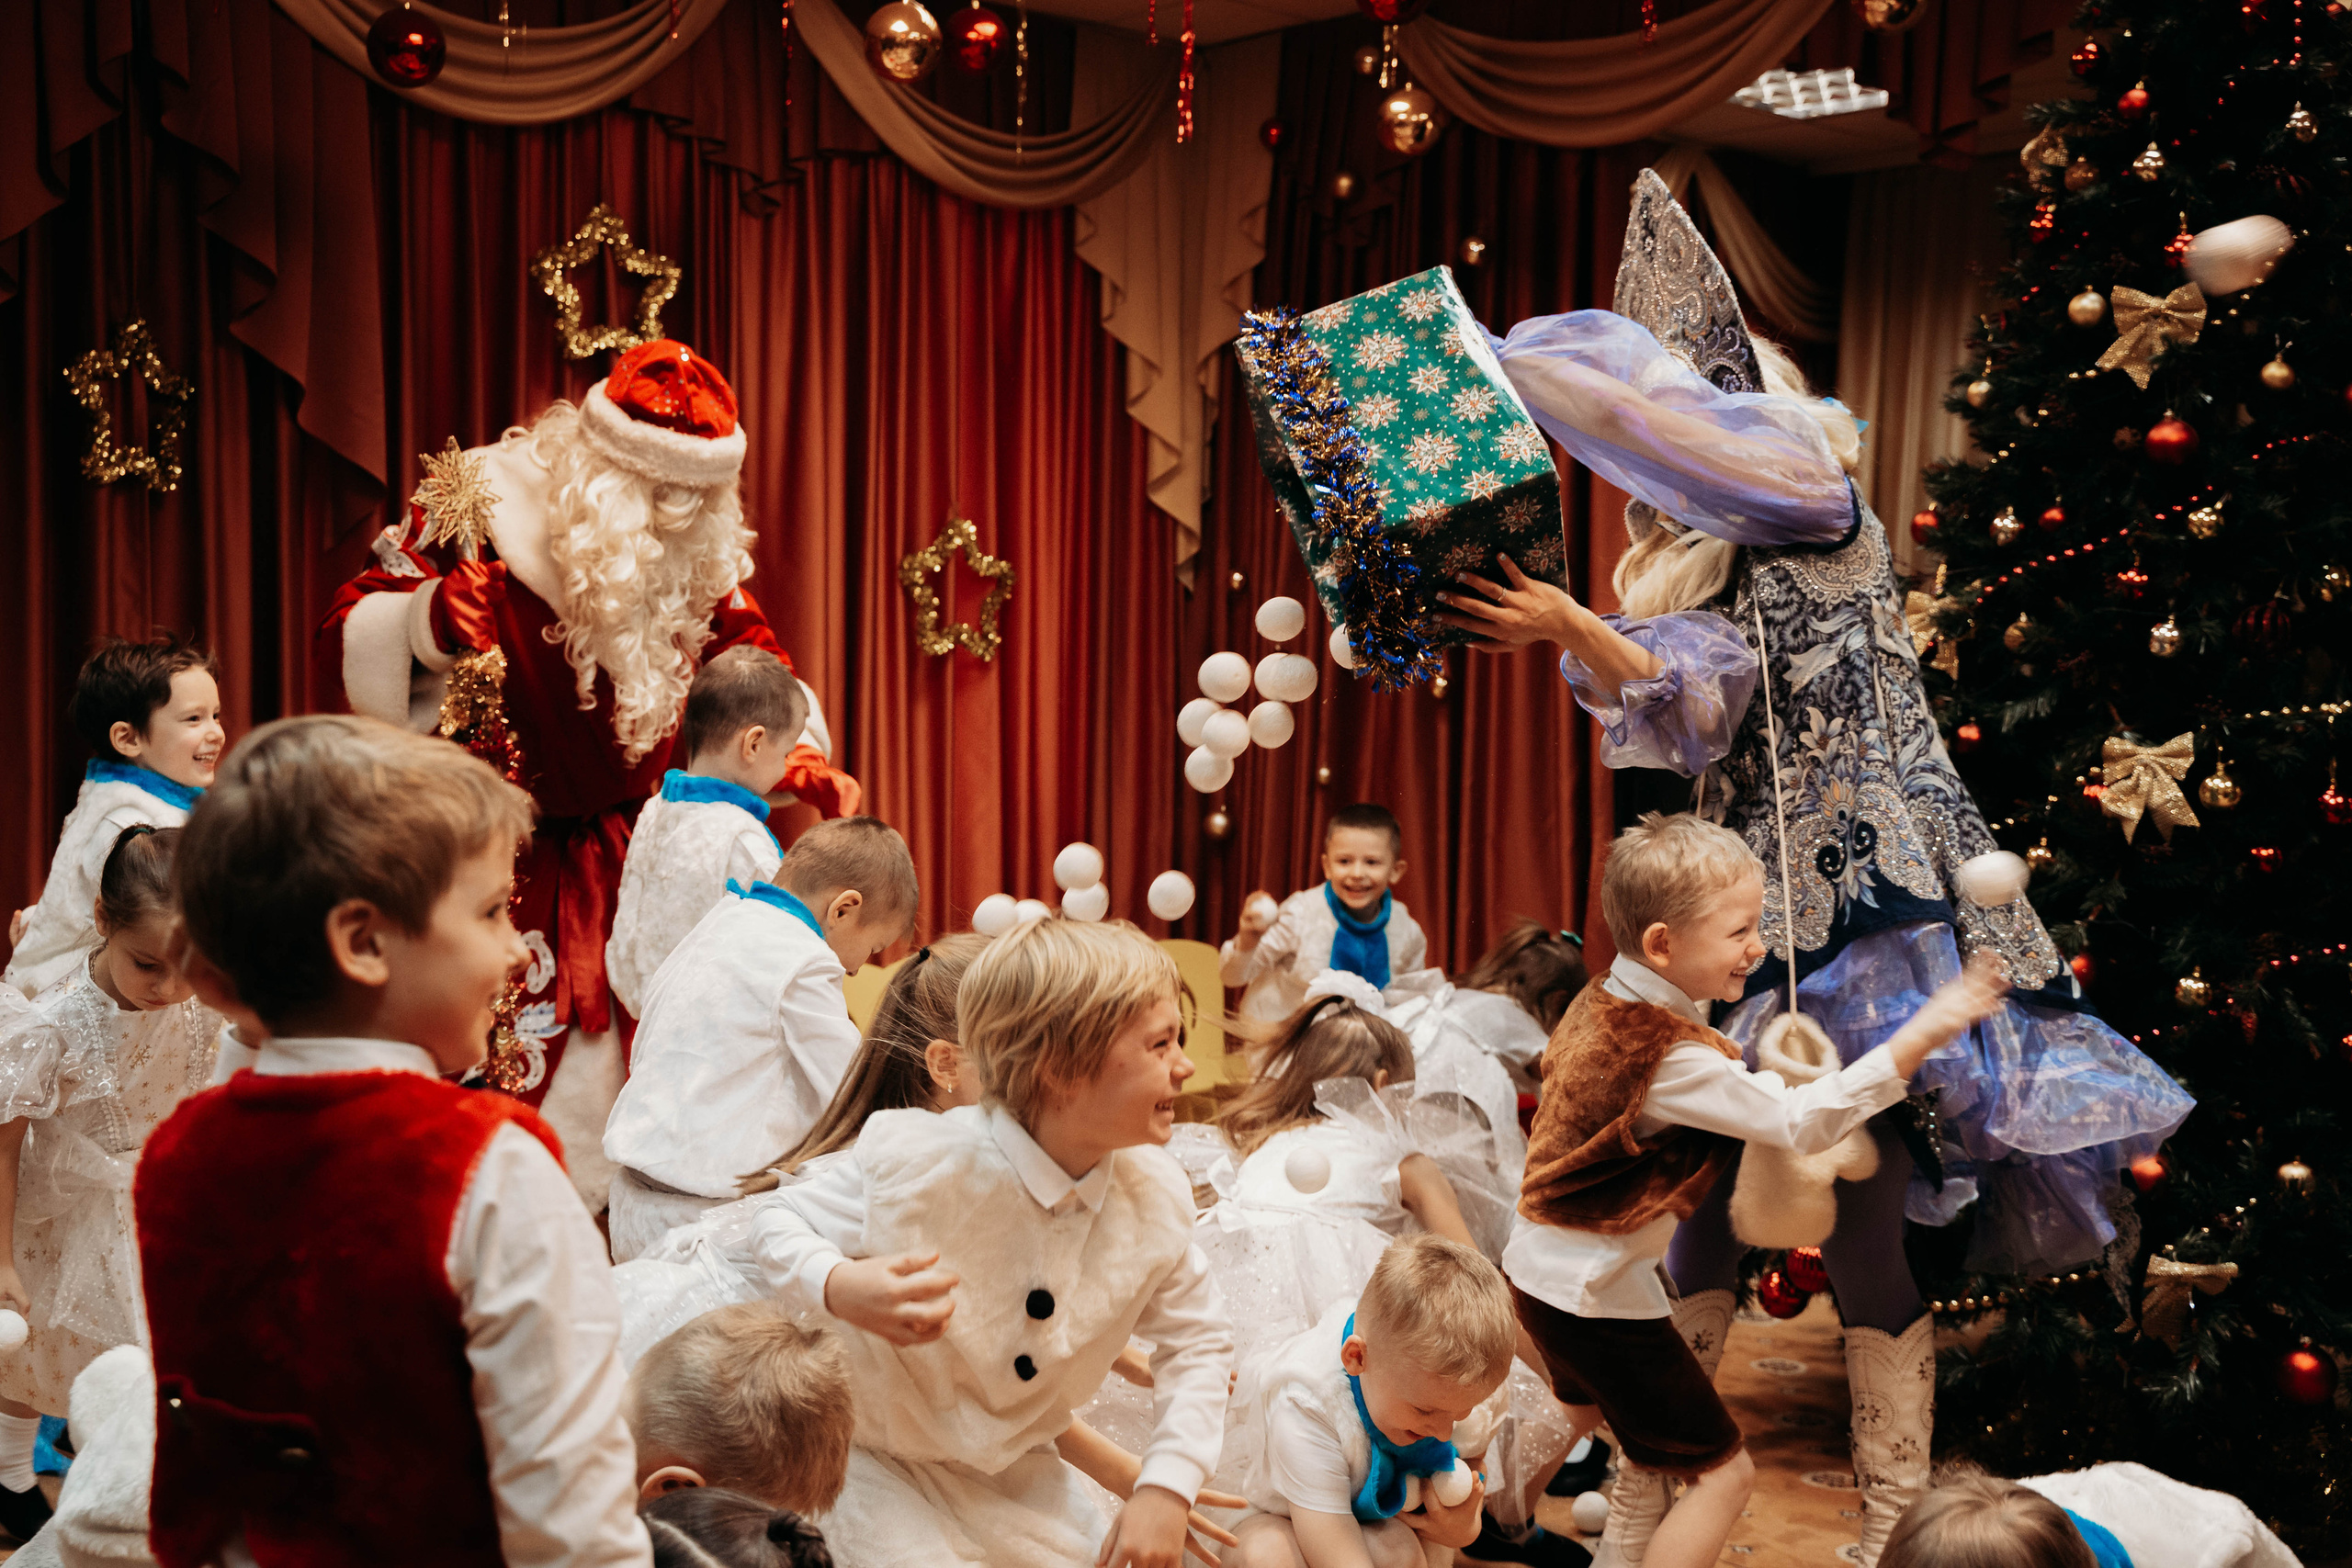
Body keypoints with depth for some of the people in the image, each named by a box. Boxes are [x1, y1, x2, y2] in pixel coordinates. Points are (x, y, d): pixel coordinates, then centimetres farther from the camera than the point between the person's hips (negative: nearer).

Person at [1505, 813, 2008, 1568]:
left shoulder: (1600, 1001, -1)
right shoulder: (1674, 1060, -28)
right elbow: (1802, 1121, -27)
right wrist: (1924, 1032, -28)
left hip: (1538, 1265, 9)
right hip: (1599, 1297, -9)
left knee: (1588, 1417, 34)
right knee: (1723, 1473, 0)